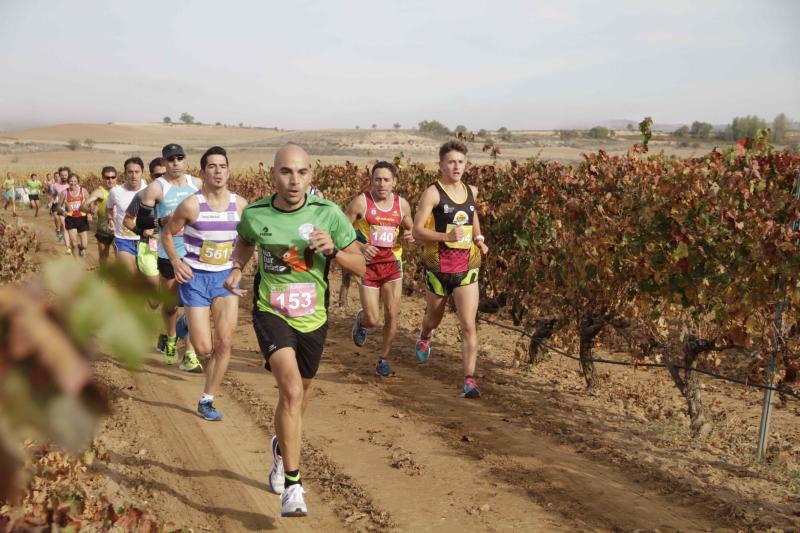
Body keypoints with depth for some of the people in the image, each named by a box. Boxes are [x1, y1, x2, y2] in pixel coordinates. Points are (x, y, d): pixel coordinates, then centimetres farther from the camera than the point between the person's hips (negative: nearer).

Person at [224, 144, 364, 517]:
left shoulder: (328, 214, -11)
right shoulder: (254, 214, -7)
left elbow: (360, 266, -6)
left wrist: (333, 250, -24)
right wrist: (236, 269, 0)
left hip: (313, 317, 2)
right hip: (271, 313, -2)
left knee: (299, 393, 20)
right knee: (291, 389, -24)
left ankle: (281, 446, 53)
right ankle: (292, 486, -17)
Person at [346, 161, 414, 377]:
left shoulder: (402, 205, 2)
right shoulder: (360, 202, -9)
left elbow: (411, 229, 18)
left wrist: (410, 236, -7)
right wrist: (360, 246, -22)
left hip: (392, 265, 3)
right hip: (368, 265, -3)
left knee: (391, 316, 1)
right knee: (372, 319, -4)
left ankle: (384, 359, 19)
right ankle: (361, 320, 34)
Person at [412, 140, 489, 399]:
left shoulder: (472, 192, 7)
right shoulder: (432, 193, -9)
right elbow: (417, 231, -16)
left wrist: (479, 239, 9)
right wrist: (447, 236, -31)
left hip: (467, 269, 2)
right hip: (438, 268, -2)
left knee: (468, 325, -9)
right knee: (434, 317, 20)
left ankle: (469, 380, -8)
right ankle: (424, 337, 57)